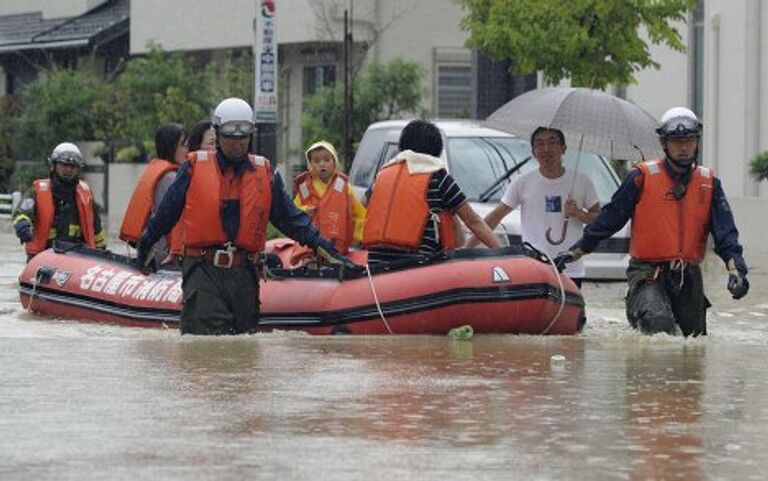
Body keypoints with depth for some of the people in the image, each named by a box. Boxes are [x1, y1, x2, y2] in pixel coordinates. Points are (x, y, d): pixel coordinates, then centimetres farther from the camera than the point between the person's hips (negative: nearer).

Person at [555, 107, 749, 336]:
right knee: (660, 324, -30)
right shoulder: (643, 177, -1)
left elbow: (725, 231, 3)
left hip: (688, 277, 4)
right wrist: (577, 250, -2)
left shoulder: (709, 183, 9)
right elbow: (610, 218, 2)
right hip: (648, 273, -4)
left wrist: (735, 268, -13)